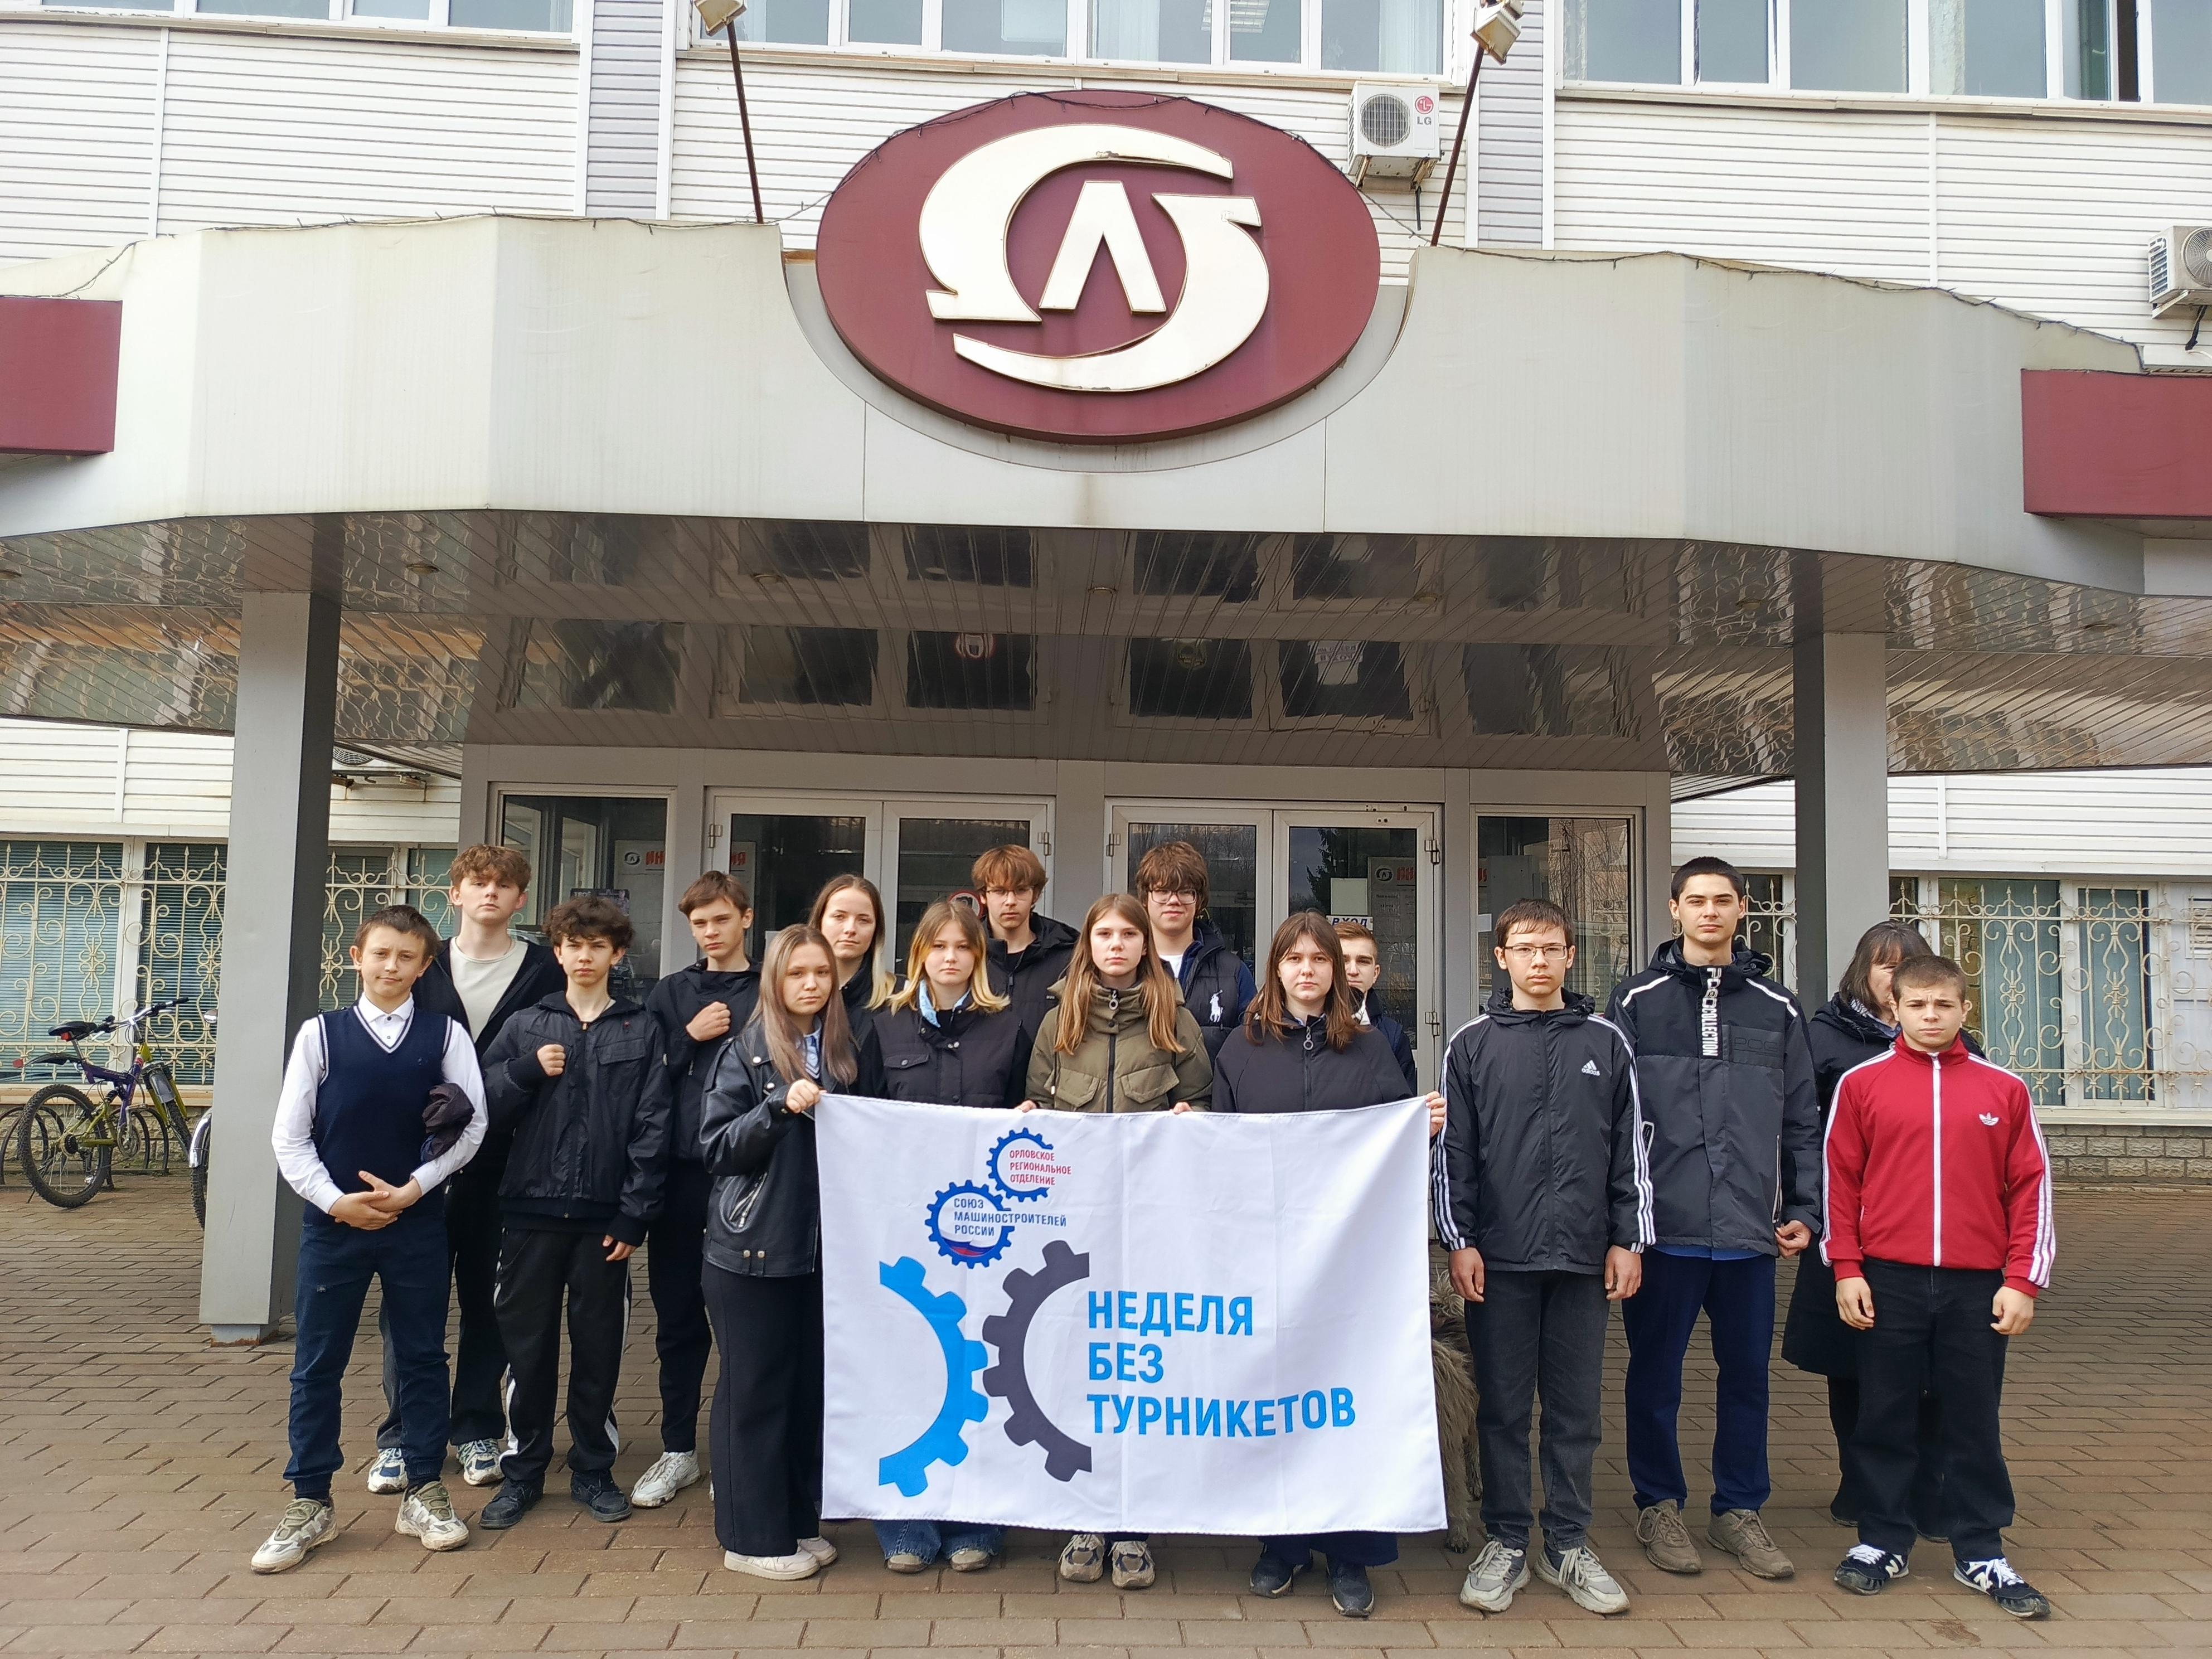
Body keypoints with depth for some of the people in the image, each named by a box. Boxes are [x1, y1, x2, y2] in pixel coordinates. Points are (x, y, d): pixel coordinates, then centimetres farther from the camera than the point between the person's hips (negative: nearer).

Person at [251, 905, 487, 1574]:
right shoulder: (320, 1034, 0)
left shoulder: (446, 1035, 0)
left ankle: (424, 1493, 20)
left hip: (418, 1221, 0)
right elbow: (289, 1136, -1)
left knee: (422, 1358, 8)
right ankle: (310, 1504, 18)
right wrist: (334, 1200, -10)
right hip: (332, 1221, 0)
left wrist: (414, 1187, -10)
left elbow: (473, 1124, -2)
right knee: (317, 1364, 6)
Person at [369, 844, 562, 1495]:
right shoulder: (422, 967, 8)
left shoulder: (544, 972, 1)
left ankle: (477, 1430, 21)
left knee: (489, 1300, 8)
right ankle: (401, 1436, 16)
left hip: (505, 1164, -1)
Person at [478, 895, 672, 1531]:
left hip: (603, 1215, -1)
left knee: (599, 1345, 7)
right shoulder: (527, 1026, 9)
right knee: (527, 1342, 6)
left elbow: (651, 1126, 0)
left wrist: (635, 1213, -6)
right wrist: (527, 1071, -14)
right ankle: (524, 1469, 20)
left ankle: (593, 1469, 21)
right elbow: (487, 1106, 4)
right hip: (531, 1209, 1)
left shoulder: (641, 1030, 4)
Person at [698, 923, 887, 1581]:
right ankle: (754, 1536, 13)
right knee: (755, 1389, 4)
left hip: (829, 1245, 4)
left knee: (813, 1385, 10)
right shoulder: (745, 1054, -1)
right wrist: (781, 1105, -18)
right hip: (755, 1246, -3)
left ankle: (800, 1521, 23)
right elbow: (717, 1146, -8)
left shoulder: (855, 1052, 8)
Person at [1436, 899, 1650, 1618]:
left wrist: (1628, 1240, 4)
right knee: (1503, 1408, 6)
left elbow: (1630, 1148, 8)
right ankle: (1505, 1542, 18)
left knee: (1576, 1409, 9)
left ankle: (1569, 1544, 21)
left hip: (1584, 1259, 1)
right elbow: (1453, 1151, 2)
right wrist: (1459, 1241, -4)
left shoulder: (1606, 1042, 6)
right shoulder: (1473, 1045, 3)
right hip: (1499, 1259, -1)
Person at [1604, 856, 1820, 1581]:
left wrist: (1803, 1208, 6)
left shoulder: (1777, 1007, 10)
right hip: (1663, 1225, -2)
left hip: (1749, 1228, 2)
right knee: (1655, 1373, 7)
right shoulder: (1637, 1000, 2)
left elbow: (1802, 1119, 12)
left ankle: (1740, 1509, 26)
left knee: (1748, 1372, 11)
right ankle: (1659, 1506, 23)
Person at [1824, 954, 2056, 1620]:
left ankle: (1981, 1553, 23)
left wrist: (2023, 1281, -1)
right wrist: (1847, 1271, -2)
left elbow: (2031, 1189, 4)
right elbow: (1840, 1180, 1)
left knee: (1975, 1423, 10)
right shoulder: (1862, 1084, 1)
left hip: (1978, 1286, 1)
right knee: (1884, 1419, 9)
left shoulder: (2004, 1090, 3)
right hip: (1888, 1281, -1)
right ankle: (1882, 1542, 22)